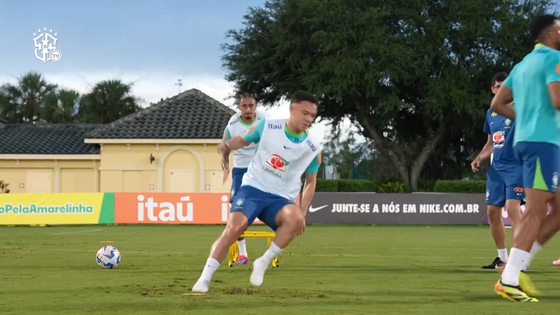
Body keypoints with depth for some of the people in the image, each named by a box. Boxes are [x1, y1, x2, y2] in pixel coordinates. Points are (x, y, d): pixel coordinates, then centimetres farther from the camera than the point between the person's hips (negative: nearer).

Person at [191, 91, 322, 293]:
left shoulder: (312, 149, -3)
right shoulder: (267, 126, -6)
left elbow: (311, 182, 10)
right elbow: (243, 140, 11)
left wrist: (303, 213, 0)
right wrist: (228, 146, -13)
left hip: (281, 198, 1)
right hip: (253, 188, -1)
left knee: (295, 220, -33)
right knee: (234, 227, -25)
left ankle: (263, 262, -13)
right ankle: (204, 279, -17)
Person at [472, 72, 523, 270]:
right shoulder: (490, 113, 14)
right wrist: (479, 158, 8)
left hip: (515, 166, -7)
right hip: (496, 168, 7)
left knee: (512, 207, -19)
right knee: (492, 211, 6)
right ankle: (502, 258, 18)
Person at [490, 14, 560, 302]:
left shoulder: (523, 64, 20)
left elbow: (497, 104, 20)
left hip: (525, 140, 9)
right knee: (535, 211, -11)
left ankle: (516, 267, 5)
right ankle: (509, 279, -14)